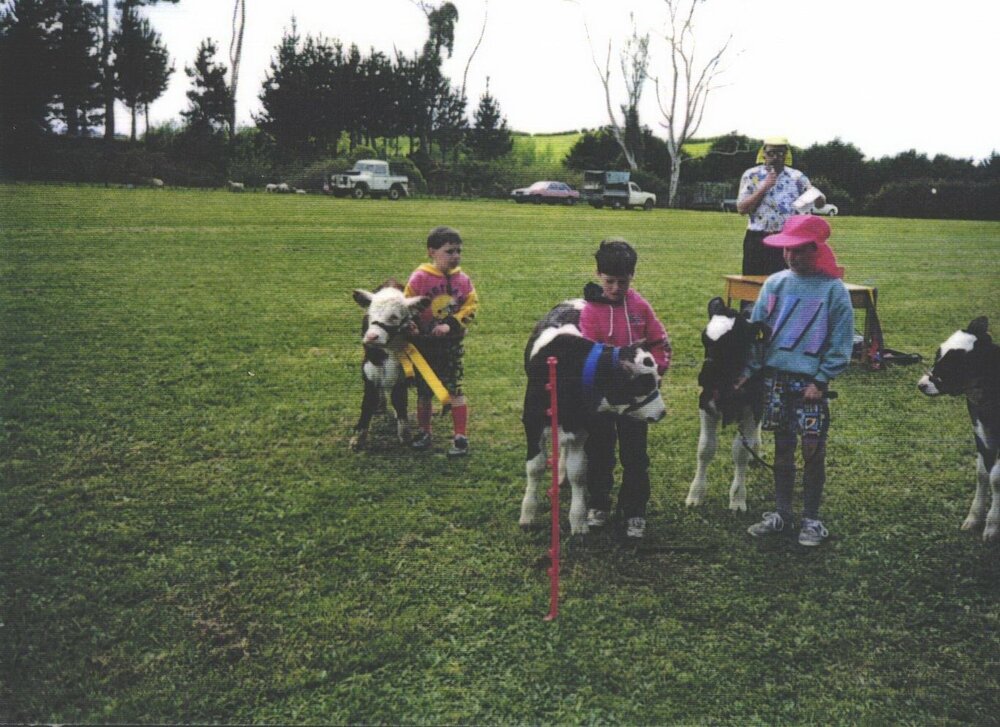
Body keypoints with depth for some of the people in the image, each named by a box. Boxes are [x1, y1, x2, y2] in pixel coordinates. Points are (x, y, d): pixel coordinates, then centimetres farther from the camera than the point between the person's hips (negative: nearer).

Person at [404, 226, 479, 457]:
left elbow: (471, 306, -6)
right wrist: (412, 331, -11)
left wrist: (451, 325, -17)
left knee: (454, 388, -2)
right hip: (424, 344, 0)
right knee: (424, 390, 12)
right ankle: (423, 432, 29)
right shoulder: (419, 278, -10)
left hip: (451, 344, 0)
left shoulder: (462, 280, -4)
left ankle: (461, 437, 6)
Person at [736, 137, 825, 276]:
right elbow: (741, 208, -5)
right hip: (758, 239, -1)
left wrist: (819, 198, -18)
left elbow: (820, 203, 6)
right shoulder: (751, 175, 4)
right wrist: (764, 188, -12)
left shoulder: (797, 177, 8)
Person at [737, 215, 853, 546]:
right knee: (782, 448, 12)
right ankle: (781, 513, 23)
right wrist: (748, 370, 1)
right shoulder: (775, 284, 4)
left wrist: (821, 380, -10)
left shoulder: (833, 289, -6)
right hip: (776, 377, 3)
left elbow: (841, 343, -5)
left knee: (813, 450, 1)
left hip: (811, 382, -3)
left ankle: (811, 519, 15)